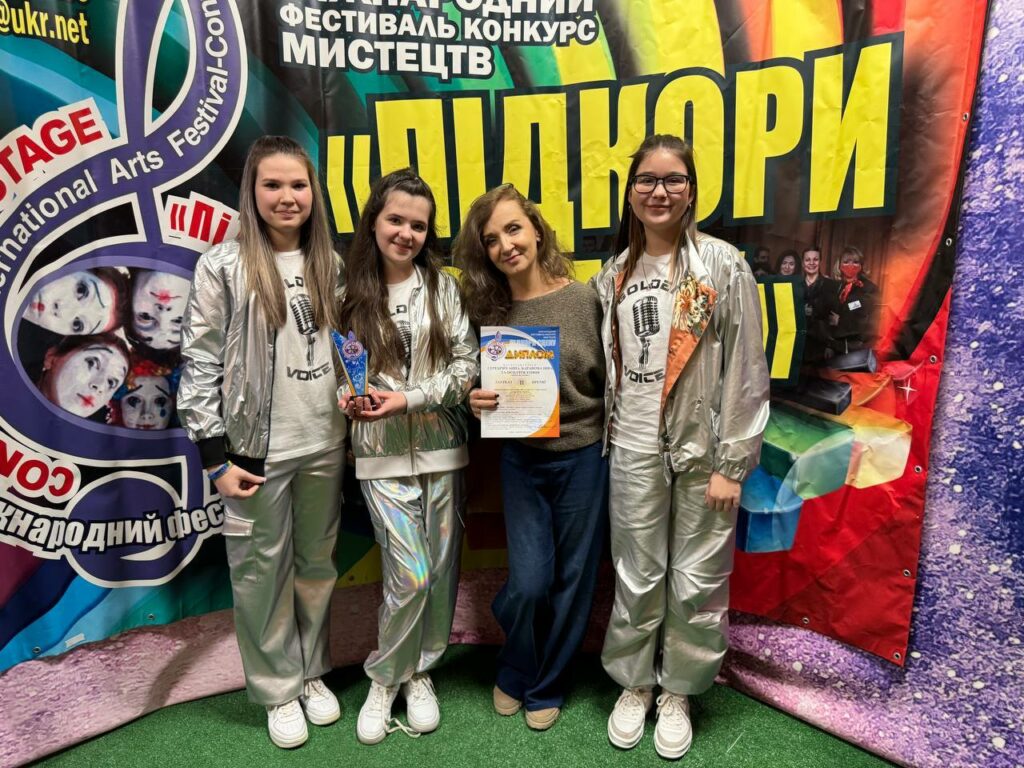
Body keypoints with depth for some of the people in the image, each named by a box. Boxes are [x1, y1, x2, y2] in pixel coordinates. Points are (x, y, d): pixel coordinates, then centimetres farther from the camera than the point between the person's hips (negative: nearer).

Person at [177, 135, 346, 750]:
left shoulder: (330, 263, 6)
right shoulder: (223, 267, -6)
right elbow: (200, 364, -7)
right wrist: (216, 457, -9)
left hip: (326, 446, 4)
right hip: (257, 452, -3)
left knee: (317, 566, 16)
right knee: (262, 573, 9)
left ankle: (312, 673, 36)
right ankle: (280, 690, 29)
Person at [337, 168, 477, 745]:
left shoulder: (442, 285, 0)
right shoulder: (354, 292, 2)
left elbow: (468, 365, -3)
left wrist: (409, 398, -13)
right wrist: (348, 396, -12)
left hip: (442, 445, 2)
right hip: (383, 451, -1)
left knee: (440, 570, 10)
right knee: (411, 573, -6)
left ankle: (420, 673, 33)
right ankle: (385, 680, 21)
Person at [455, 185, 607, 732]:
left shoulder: (584, 299, -9)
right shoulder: (489, 311, -1)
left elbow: (611, 380, -4)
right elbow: (484, 388, 8)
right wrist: (478, 401, -14)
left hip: (583, 457, -1)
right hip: (521, 460, 1)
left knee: (571, 580, 11)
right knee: (528, 582, 1)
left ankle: (546, 686, 36)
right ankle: (514, 672, 34)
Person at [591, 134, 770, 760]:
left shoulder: (724, 265, -4)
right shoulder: (614, 275, 8)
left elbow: (746, 373, -6)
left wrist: (732, 464, -9)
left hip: (702, 450, -2)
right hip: (634, 450, 3)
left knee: (697, 581, 8)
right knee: (637, 578, 11)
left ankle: (678, 691, 31)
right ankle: (635, 683, 33)